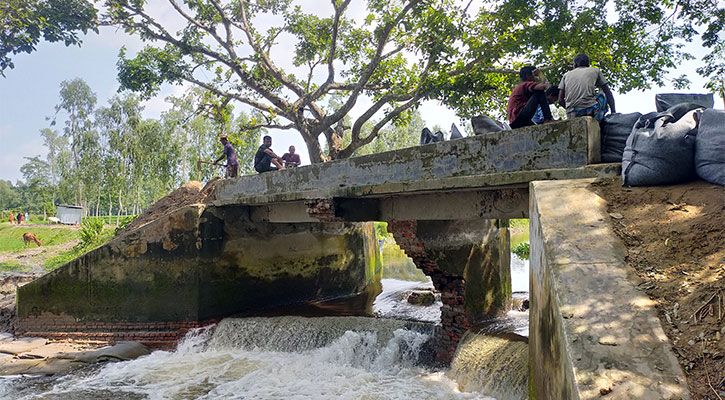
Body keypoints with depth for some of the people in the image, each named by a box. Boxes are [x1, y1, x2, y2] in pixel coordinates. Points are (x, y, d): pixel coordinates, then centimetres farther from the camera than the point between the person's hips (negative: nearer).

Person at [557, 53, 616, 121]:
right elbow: (608, 93, 16)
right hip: (590, 110, -3)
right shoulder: (595, 70, 18)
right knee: (603, 94, 29)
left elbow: (560, 100, 12)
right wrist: (613, 112, 20)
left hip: (572, 116, 3)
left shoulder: (566, 75, 21)